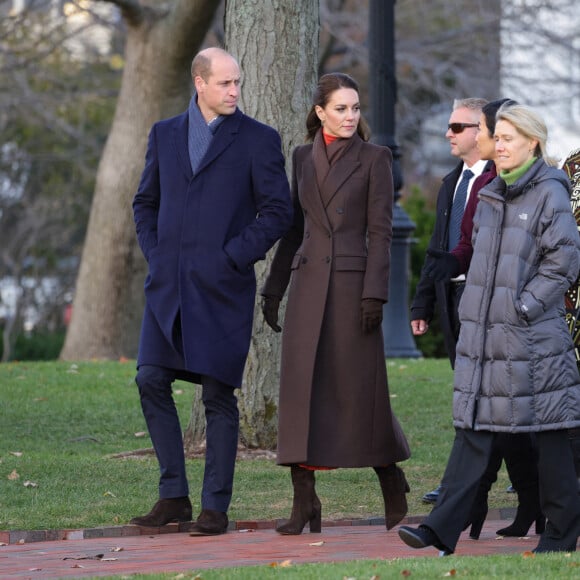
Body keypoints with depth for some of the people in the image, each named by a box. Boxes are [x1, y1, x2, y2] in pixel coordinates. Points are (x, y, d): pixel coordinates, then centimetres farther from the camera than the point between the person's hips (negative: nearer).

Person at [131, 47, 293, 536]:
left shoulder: (258, 140, 1)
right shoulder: (165, 134, 13)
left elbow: (278, 211, -2)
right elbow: (146, 202, 21)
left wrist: (234, 257, -9)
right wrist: (154, 253, 7)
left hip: (222, 286, -4)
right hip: (169, 286, 4)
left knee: (219, 395, -3)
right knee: (151, 380, -3)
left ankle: (216, 506, 3)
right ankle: (174, 496, 8)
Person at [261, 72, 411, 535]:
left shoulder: (374, 159, 0)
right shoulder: (303, 158, 13)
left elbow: (381, 231, -5)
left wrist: (375, 293, -13)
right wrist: (273, 288, 15)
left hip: (352, 282, -4)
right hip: (308, 283, 4)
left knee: (360, 388, 0)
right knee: (301, 387, -2)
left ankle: (393, 483, 21)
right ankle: (304, 504, 0)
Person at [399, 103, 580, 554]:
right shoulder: (490, 196, 14)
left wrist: (524, 305, -13)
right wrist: (480, 305, 13)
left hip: (532, 336, -6)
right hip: (482, 331, 6)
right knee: (473, 429, 0)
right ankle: (443, 528, -6)